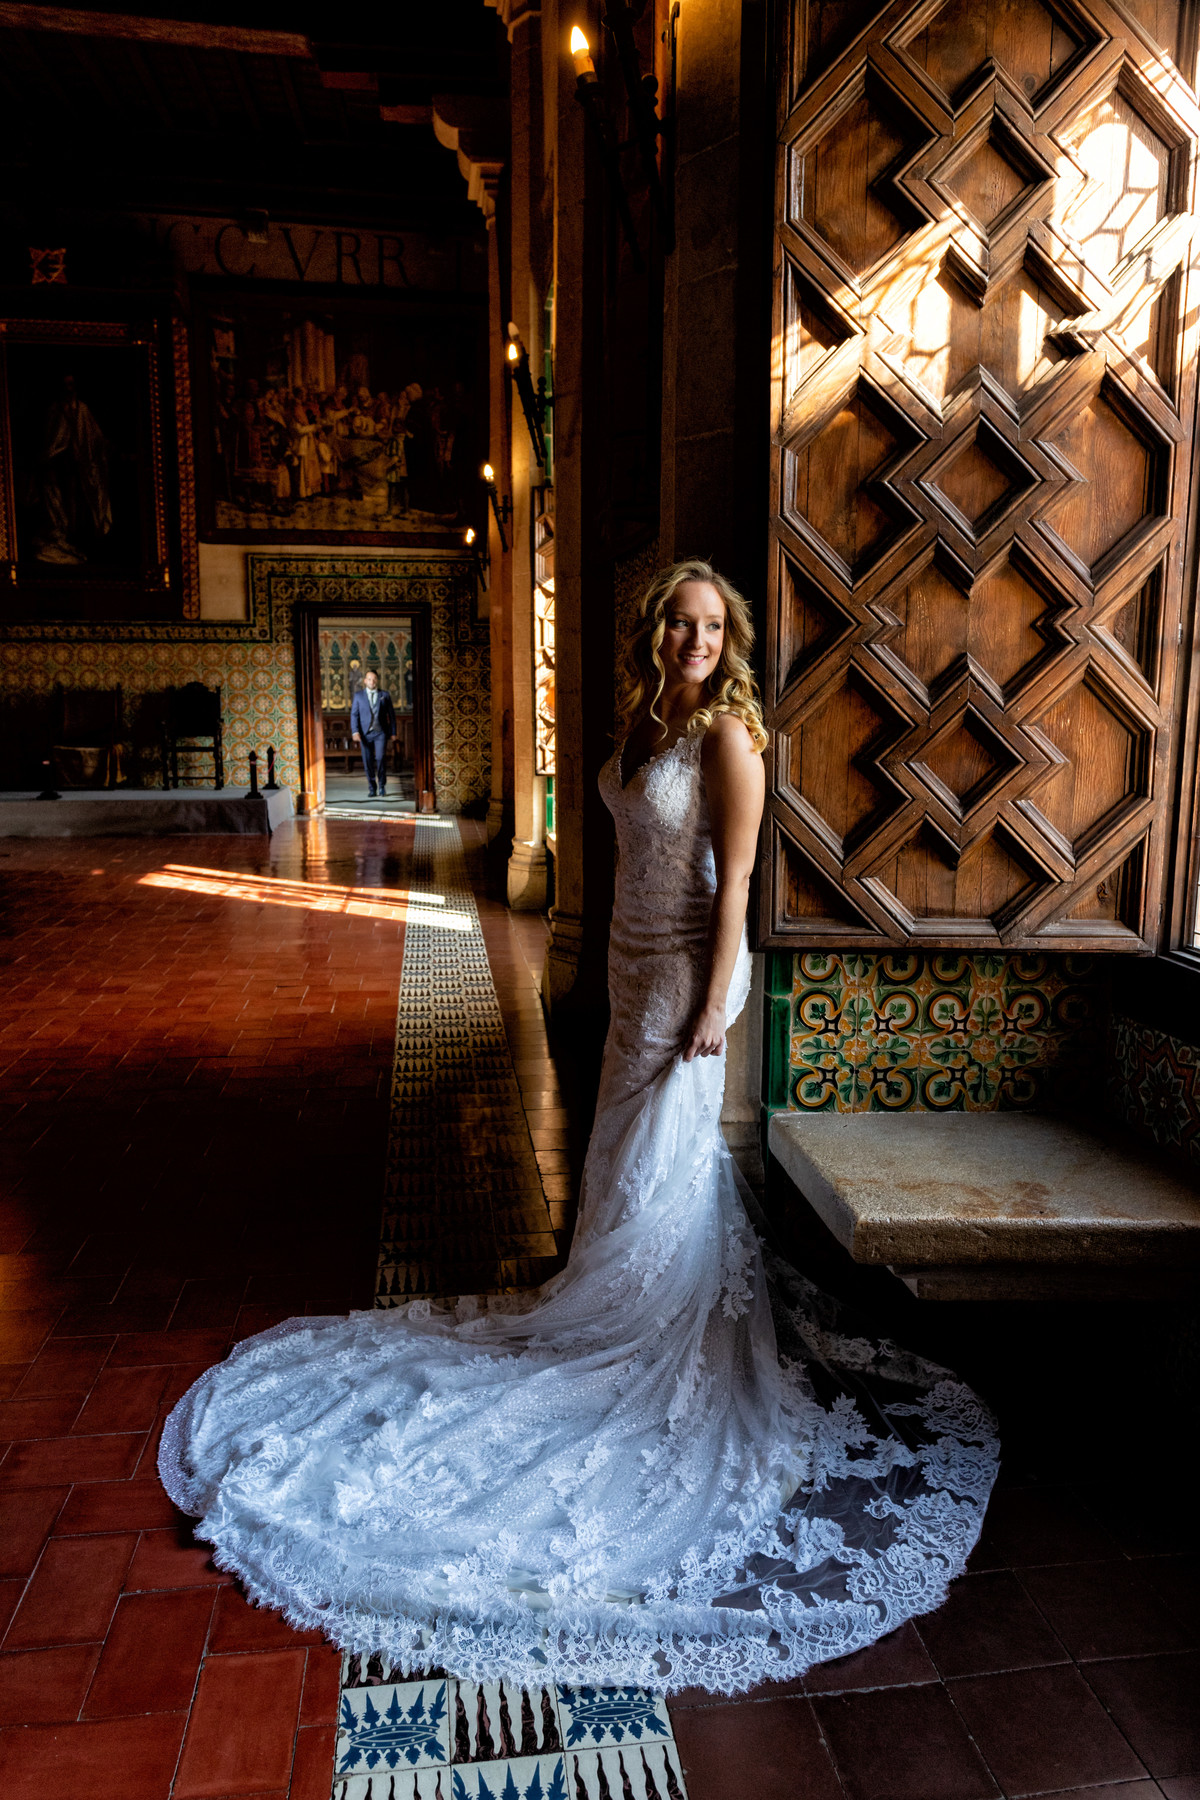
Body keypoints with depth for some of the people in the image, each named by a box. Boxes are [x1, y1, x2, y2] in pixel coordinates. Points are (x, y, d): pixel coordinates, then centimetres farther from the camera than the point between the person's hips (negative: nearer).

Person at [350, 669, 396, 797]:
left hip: (380, 732, -1)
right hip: (365, 733, 1)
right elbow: (354, 714, 4)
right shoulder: (359, 695, 7)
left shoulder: (385, 695, 7)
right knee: (368, 761, 0)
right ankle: (372, 789, 11)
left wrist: (393, 732, 4)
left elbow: (391, 714, 9)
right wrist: (355, 732, -9)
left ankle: (382, 784, 5)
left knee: (381, 758, -16)